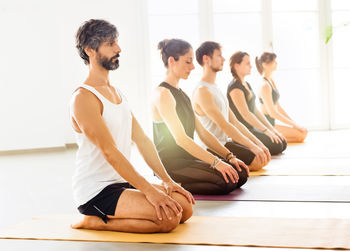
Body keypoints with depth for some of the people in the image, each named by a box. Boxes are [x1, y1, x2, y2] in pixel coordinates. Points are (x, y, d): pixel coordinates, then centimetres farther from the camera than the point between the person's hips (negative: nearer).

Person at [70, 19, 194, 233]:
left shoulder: (117, 93, 15)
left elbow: (142, 140, 12)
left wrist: (167, 181, 3)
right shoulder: (84, 98, -15)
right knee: (168, 217, -23)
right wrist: (149, 190, -25)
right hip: (96, 191, -9)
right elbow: (110, 152, -22)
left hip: (122, 183, 9)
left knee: (184, 207, -1)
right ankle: (96, 222, -6)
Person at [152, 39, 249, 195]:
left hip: (187, 158, 9)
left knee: (240, 175, -2)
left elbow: (203, 132, 15)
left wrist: (229, 157, 5)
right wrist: (216, 162, -26)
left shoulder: (182, 94, 17)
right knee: (227, 181, -23)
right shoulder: (162, 94, -13)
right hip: (170, 164, -9)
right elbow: (180, 138, -22)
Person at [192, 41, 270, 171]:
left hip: (227, 141, 9)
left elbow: (235, 122, 15)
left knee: (265, 158, 6)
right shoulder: (202, 91, -16)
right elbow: (223, 125, -21)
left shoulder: (215, 88, 16)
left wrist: (258, 143, 8)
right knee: (258, 162, -17)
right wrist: (252, 146, -20)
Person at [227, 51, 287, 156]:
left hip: (251, 129, 9)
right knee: (277, 146, -17)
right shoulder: (234, 87, -16)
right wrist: (267, 131, -20)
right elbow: (246, 114, -21)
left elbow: (255, 110, 16)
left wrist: (272, 129, 10)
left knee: (283, 143, 3)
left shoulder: (246, 84, 15)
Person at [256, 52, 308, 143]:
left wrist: (293, 122, 11)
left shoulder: (271, 81, 14)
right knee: (301, 135, -15)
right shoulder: (265, 85, -17)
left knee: (304, 131, 9)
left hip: (271, 124, 10)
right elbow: (272, 112, -20)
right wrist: (293, 124, -14)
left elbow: (278, 107, 17)